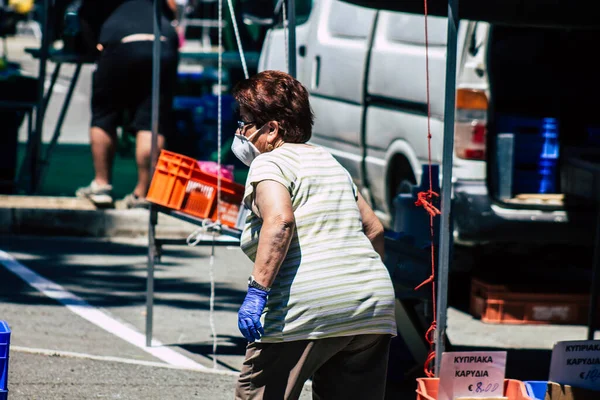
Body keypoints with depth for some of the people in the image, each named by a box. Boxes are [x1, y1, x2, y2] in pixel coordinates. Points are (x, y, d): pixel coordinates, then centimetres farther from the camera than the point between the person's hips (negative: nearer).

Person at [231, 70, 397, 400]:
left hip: (309, 309, -8)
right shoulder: (329, 162, 24)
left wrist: (257, 290, -23)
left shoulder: (268, 165, -1)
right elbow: (374, 229, 28)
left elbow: (279, 219, -21)